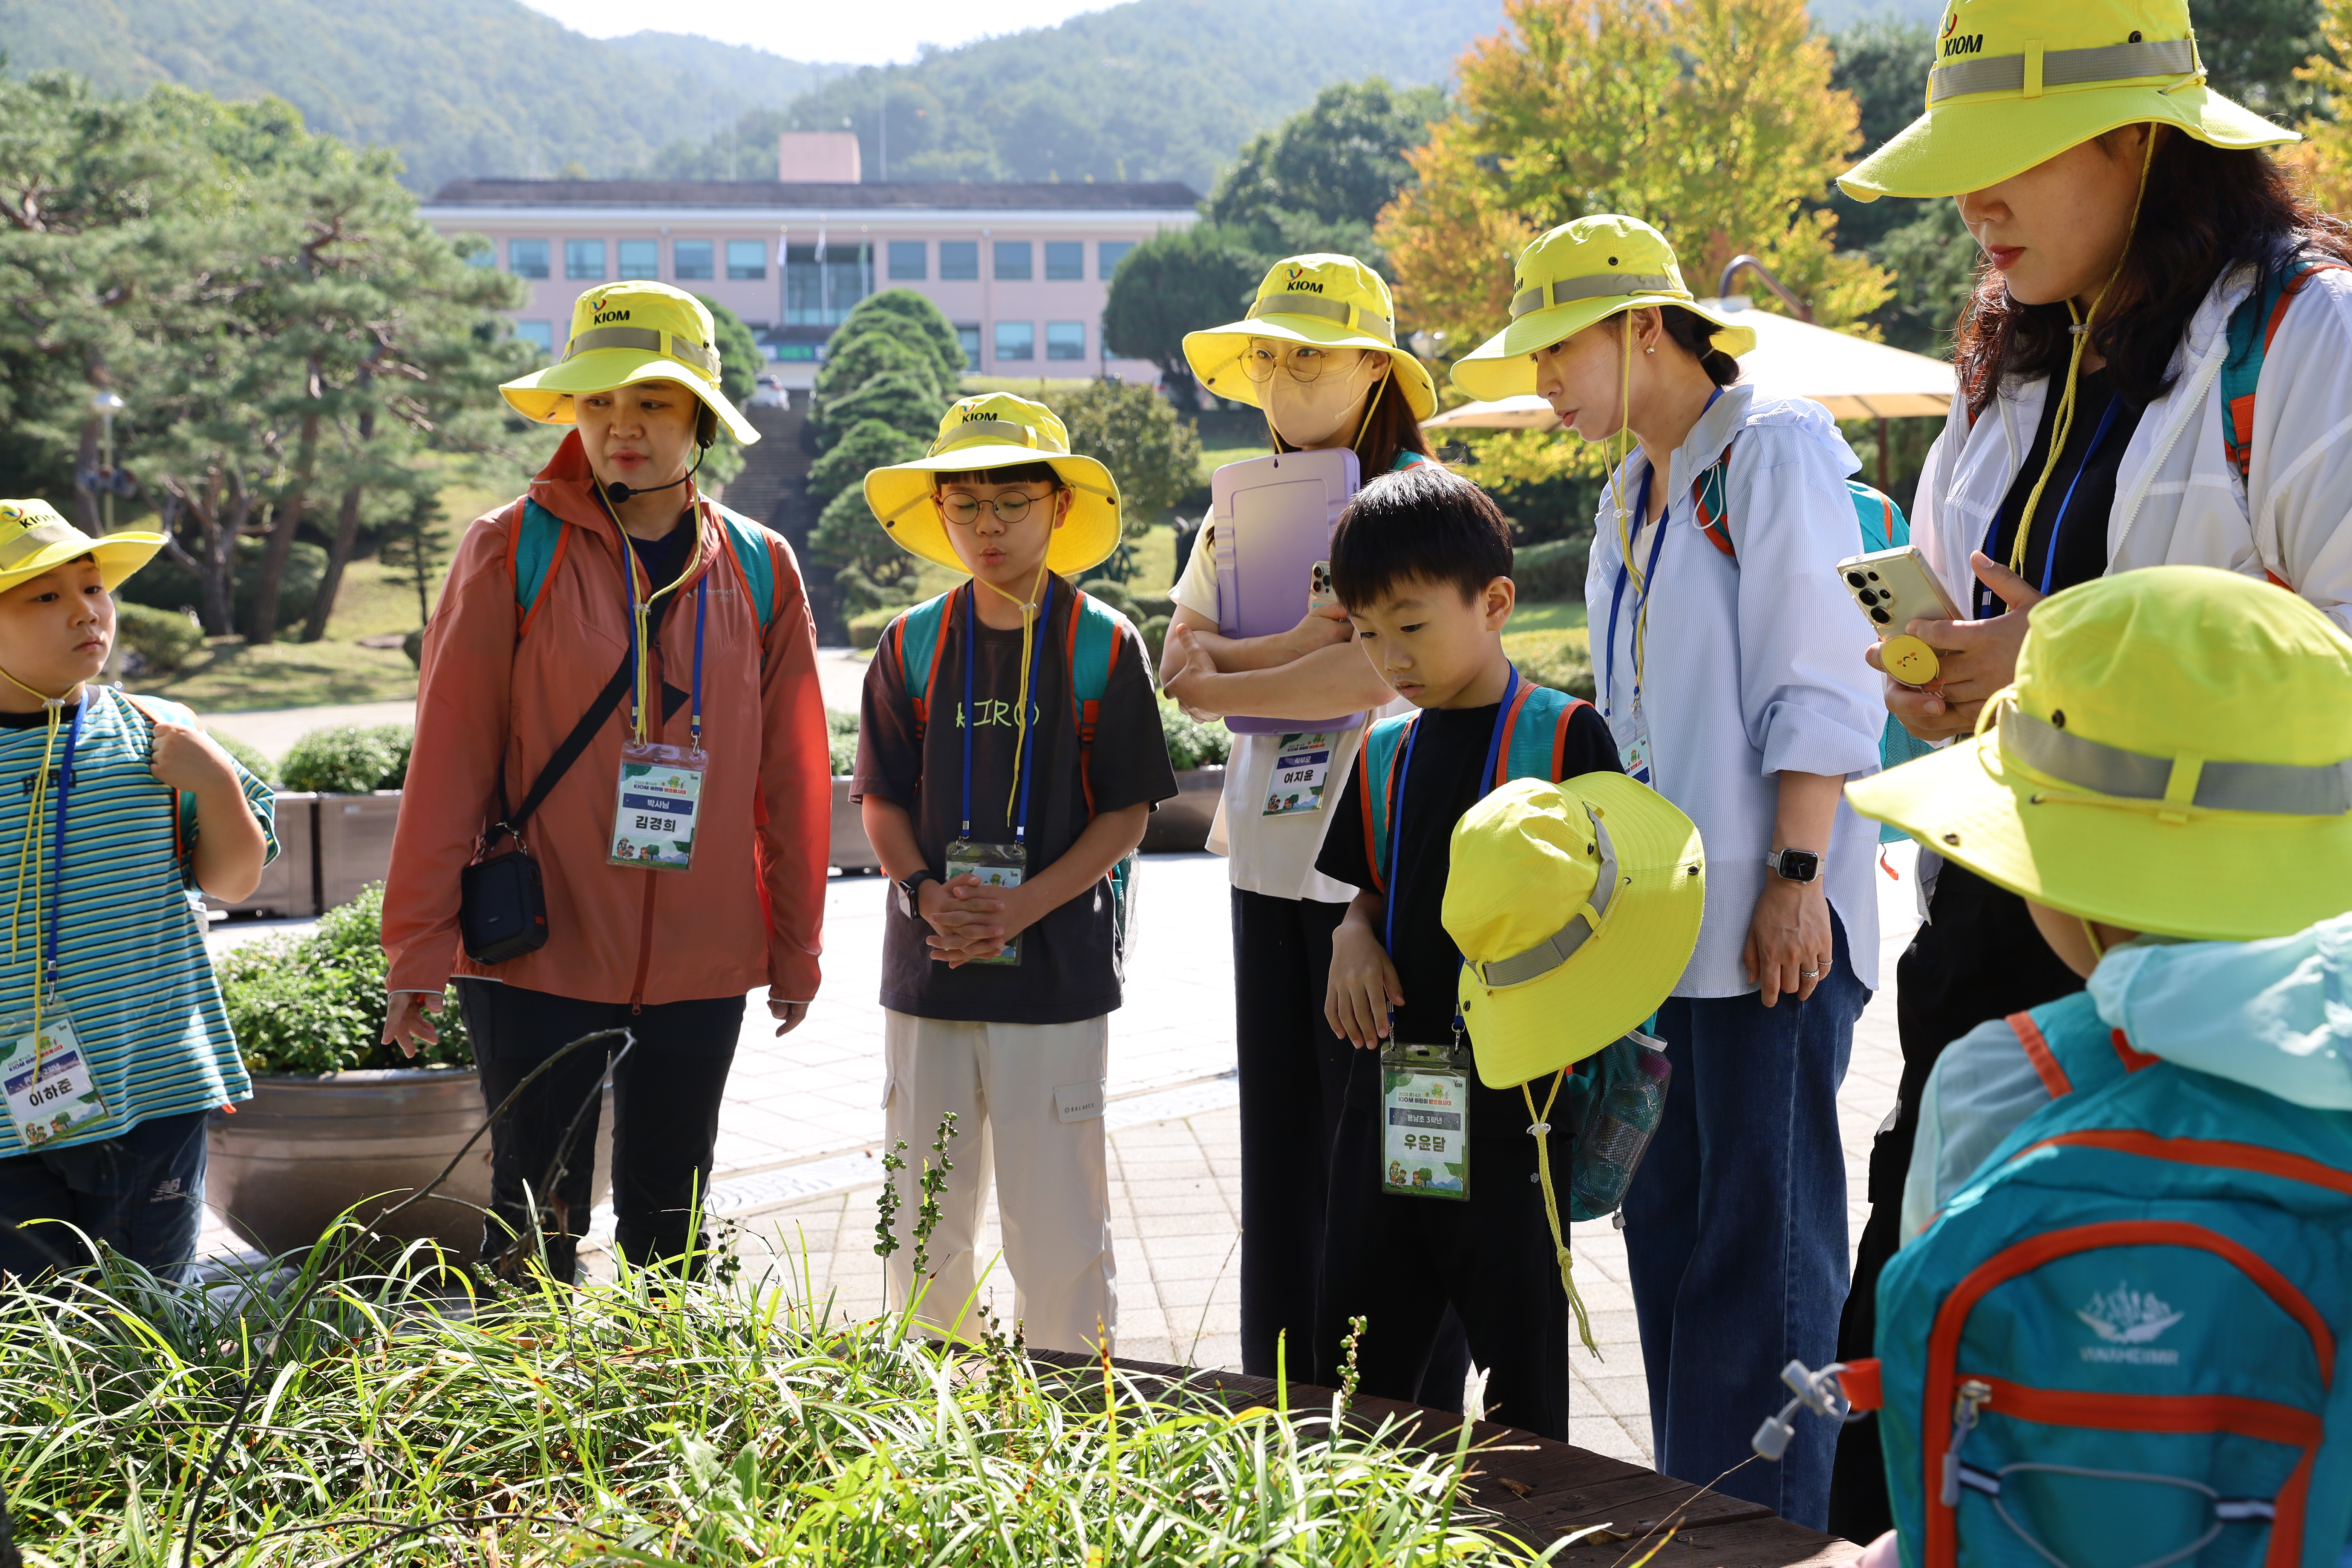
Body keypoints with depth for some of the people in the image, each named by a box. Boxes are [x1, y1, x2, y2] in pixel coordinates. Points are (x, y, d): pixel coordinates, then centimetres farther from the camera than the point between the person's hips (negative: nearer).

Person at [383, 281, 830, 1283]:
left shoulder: (759, 569, 5)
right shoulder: (515, 549, -4)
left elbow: (792, 774, 10)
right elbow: (449, 758, -4)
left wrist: (796, 949, 11)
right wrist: (418, 950, -6)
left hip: (701, 964, 3)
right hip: (537, 950, -3)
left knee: (670, 1228, 14)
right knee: (535, 1230, 3)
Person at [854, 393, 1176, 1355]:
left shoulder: (1103, 646, -2)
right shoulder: (913, 645, 6)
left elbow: (1127, 811, -3)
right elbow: (882, 799, 8)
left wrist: (1021, 906, -15)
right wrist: (929, 895, -11)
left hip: (1056, 962, -3)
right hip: (927, 960, 3)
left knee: (1057, 1208, 1)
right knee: (923, 1210, 10)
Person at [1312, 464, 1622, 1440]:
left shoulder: (1565, 738, -6)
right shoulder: (1383, 757, 11)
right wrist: (1353, 938, -1)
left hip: (1514, 1096, -5)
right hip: (1391, 1089, 5)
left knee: (1519, 1370, 5)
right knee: (1353, 1358, 11)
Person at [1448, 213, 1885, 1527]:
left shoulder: (1774, 449, -6)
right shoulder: (1637, 492, 19)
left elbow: (1821, 689, -12)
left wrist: (1798, 876, -18)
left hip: (1770, 923, -9)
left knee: (1762, 1233, -4)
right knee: (1668, 1218, 11)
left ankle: (1768, 1524, 4)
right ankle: (1687, 1507, 20)